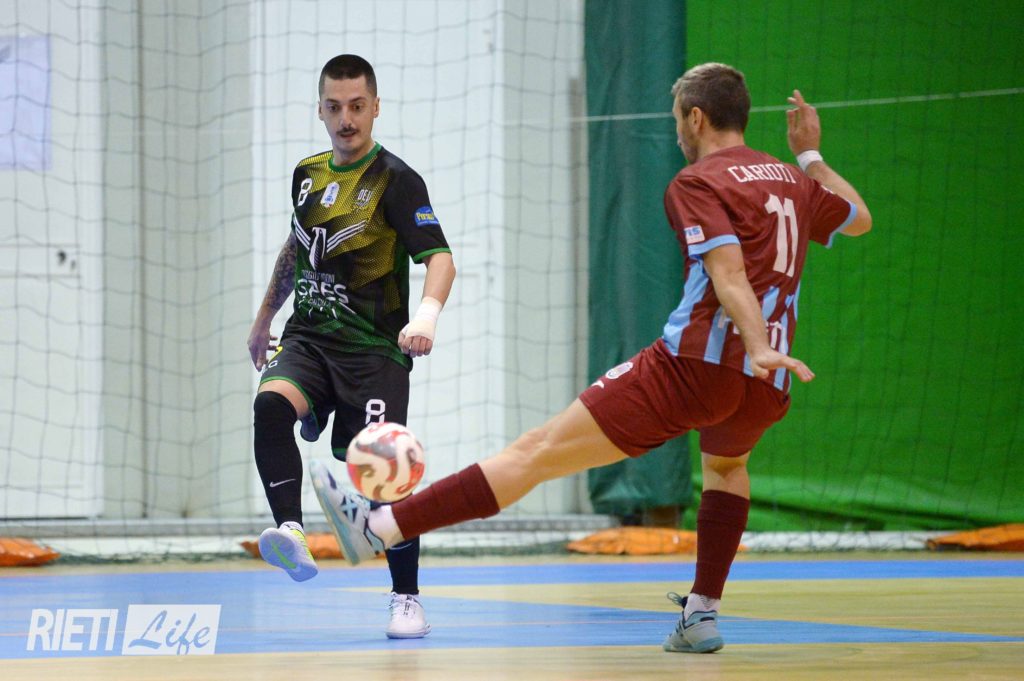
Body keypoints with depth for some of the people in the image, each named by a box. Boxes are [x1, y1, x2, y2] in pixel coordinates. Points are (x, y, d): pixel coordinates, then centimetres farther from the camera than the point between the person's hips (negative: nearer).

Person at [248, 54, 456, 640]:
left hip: (374, 348, -5)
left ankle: (408, 599, 6)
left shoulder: (395, 180, -7)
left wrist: (426, 315, -36)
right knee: (271, 405, -28)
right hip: (309, 335, 5)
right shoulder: (309, 174, 12)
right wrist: (265, 317, 36)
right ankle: (292, 535, -34)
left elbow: (440, 258, -17)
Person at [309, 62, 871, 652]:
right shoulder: (795, 181, 19)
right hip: (764, 390, 6)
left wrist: (758, 348, -29)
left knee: (537, 452, -10)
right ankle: (703, 613, 31)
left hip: (693, 364, -6)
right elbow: (859, 219, 39)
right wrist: (812, 156, 47)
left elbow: (730, 276, -16)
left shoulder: (698, 183, 0)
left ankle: (381, 527, -14)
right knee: (726, 463, 40)